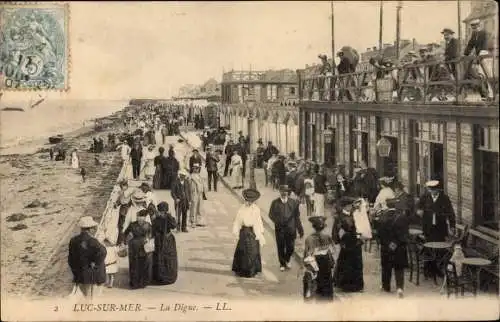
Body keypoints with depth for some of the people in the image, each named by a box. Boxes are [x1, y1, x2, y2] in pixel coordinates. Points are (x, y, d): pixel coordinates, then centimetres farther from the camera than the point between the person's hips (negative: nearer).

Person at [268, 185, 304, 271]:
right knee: (281, 247, 7)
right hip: (279, 229, 0)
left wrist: (300, 230, 2)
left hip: (290, 229, 1)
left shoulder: (293, 202, 1)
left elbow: (297, 216, 3)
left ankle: (287, 260, 33)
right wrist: (277, 221, -15)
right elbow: (271, 214, 3)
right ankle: (282, 264, 26)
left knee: (291, 247, 5)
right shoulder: (275, 203, 0)